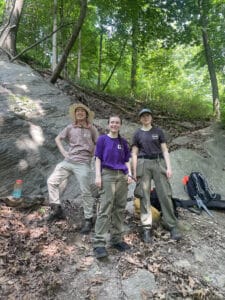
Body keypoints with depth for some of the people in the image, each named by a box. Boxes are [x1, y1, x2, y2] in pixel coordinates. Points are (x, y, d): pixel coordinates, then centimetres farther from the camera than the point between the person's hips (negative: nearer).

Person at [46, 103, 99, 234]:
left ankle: (88, 220, 13)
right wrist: (63, 152, 6)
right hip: (68, 161, 4)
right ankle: (57, 209, 16)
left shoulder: (92, 129, 1)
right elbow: (58, 138, 17)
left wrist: (92, 155, -2)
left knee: (86, 192, -1)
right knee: (52, 181, 1)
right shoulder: (70, 128, 7)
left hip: (83, 164, -4)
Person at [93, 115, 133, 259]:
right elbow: (98, 159, 1)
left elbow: (127, 160, 15)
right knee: (105, 209, -10)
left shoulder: (123, 142, 15)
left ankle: (117, 239, 17)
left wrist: (129, 174, 1)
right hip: (108, 174, -4)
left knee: (120, 209, 6)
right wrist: (98, 176, -9)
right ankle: (99, 243, -8)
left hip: (122, 176, 5)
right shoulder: (102, 139, 5)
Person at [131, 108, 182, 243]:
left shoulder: (158, 131, 10)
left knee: (165, 194, -3)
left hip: (158, 162, 0)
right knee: (145, 196, -1)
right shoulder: (137, 134, 10)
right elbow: (134, 154, 7)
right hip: (143, 164, 0)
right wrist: (134, 171, -1)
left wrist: (169, 167, -3)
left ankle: (172, 226, 7)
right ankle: (146, 228, 4)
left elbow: (165, 150, 7)